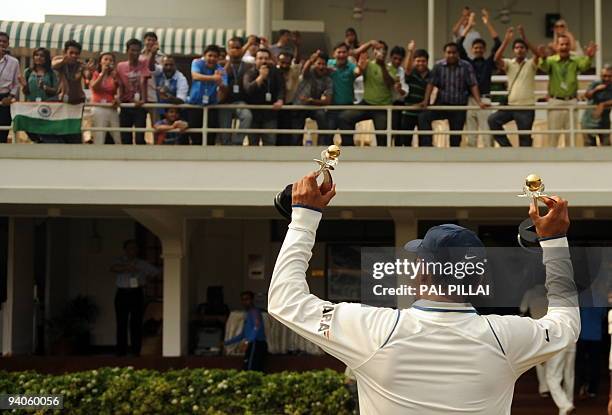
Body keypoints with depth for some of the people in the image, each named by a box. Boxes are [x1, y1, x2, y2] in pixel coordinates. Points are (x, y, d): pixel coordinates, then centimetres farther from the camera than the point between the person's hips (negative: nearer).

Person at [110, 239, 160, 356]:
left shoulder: (142, 264, 12)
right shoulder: (121, 261, 9)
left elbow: (157, 272, 17)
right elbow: (113, 268, -13)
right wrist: (127, 268, -26)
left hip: (137, 294, 0)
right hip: (122, 294, 0)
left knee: (137, 323, -4)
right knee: (121, 323, -1)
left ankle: (136, 351, 0)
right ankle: (121, 351, 2)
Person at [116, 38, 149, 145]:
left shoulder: (143, 64, -3)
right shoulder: (120, 66, 4)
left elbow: (143, 82, -15)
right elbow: (120, 85, 4)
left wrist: (143, 100, -27)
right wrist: (118, 99, -12)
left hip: (139, 105, -3)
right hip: (126, 105, 3)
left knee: (140, 138, -9)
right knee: (125, 138, 5)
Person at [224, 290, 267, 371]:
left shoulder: (254, 311, -3)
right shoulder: (249, 313, 26)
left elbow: (257, 327, -22)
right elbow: (243, 334, 33)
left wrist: (247, 341, -34)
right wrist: (227, 342, 33)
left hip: (256, 345, -9)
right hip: (254, 345, 9)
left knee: (248, 372, -18)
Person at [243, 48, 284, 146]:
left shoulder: (275, 73, 5)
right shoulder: (250, 73, 0)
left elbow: (281, 88, -5)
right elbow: (248, 89, -17)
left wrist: (280, 100, -25)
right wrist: (261, 77, -23)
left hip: (270, 113, 0)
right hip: (253, 112, 0)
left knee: (270, 142, -8)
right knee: (253, 143, 3)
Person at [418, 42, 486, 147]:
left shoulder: (466, 66, -4)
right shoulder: (438, 66, -2)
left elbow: (473, 85, -5)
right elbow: (431, 84, -5)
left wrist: (479, 102, -16)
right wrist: (426, 101, -16)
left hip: (459, 106, 0)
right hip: (442, 103, 0)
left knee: (456, 135, 4)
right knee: (423, 117, -23)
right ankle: (427, 145, -21)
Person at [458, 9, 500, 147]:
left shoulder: (489, 63, 9)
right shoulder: (467, 62, 11)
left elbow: (497, 44, -1)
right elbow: (459, 45, 1)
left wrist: (488, 24, -5)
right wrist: (469, 26, -3)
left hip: (484, 100, -1)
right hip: (469, 101, 1)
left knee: (487, 135, -4)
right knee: (470, 136, 4)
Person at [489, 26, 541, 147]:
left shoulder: (531, 64, 0)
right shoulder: (509, 64, 6)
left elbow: (537, 54, -20)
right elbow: (497, 58, -13)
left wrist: (524, 38, -30)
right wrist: (506, 41, -23)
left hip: (527, 107, -2)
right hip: (511, 105, 3)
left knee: (525, 138, 1)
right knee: (492, 120, -16)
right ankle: (506, 146, -3)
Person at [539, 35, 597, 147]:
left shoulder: (575, 61, 3)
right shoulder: (551, 61, -2)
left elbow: (584, 66, -18)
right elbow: (544, 67, -24)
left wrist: (589, 57, -42)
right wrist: (543, 58, -49)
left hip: (571, 102, 2)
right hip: (555, 102, -2)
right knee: (553, 134, 2)